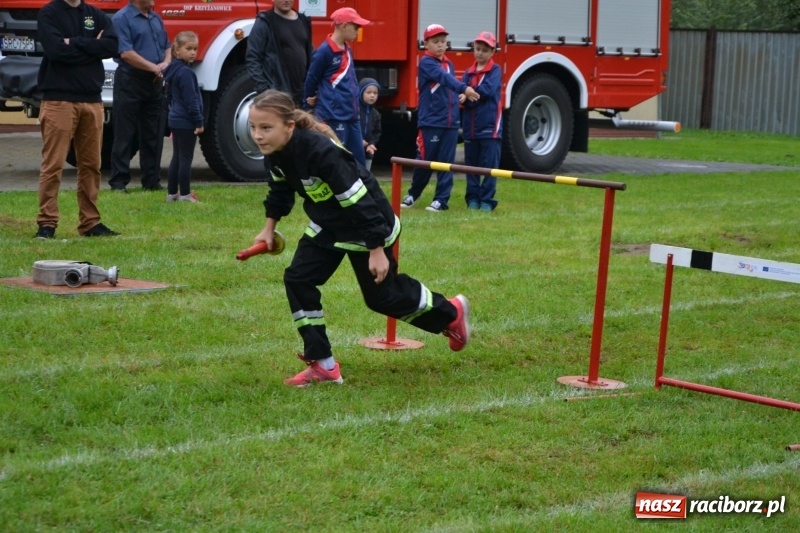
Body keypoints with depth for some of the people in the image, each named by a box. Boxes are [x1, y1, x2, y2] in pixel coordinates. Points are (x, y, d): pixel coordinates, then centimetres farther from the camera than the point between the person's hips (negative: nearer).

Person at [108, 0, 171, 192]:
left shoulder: (156, 18, 14)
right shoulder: (122, 18, -9)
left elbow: (167, 46, 19)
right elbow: (126, 53, -17)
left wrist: (166, 63, -3)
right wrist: (154, 68, -16)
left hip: (155, 83, 7)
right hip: (130, 82, -7)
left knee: (153, 135, 10)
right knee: (125, 135, -2)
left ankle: (152, 180, 17)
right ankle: (118, 182, 1)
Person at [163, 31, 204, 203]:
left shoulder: (173, 70, 12)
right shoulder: (186, 73, -19)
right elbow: (191, 100, -19)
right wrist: (199, 121, -15)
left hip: (175, 120, 10)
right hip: (186, 122, -10)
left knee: (177, 157, 13)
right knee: (185, 158, -4)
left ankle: (172, 193, 16)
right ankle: (185, 194, -1)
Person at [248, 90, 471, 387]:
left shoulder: (322, 152, -37)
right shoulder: (276, 151, -12)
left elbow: (359, 203, -32)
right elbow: (280, 187, 12)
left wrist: (376, 251, -29)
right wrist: (270, 226, 19)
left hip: (366, 227, -8)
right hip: (327, 226, 8)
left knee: (382, 295, 7)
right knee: (297, 280, -3)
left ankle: (450, 314, 33)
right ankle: (323, 365, 5)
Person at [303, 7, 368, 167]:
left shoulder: (348, 50, 13)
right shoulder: (324, 51, -13)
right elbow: (311, 79, -5)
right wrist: (310, 102, 8)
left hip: (351, 115, 8)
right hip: (333, 116, -8)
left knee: (358, 160, 9)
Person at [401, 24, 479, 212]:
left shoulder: (449, 64, 15)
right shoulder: (426, 62, -8)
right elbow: (443, 77, -25)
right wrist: (464, 88, -37)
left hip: (451, 121, 6)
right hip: (430, 121, -5)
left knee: (446, 162, 3)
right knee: (425, 160, 1)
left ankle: (441, 199, 9)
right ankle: (413, 194, 21)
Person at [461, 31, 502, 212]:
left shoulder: (495, 70, 0)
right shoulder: (469, 72, 13)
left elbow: (488, 90, -16)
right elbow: (462, 95, 3)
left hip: (489, 125, -5)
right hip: (470, 125, 5)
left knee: (489, 165, -3)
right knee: (471, 164, 8)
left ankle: (487, 200, 1)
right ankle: (473, 198, 15)